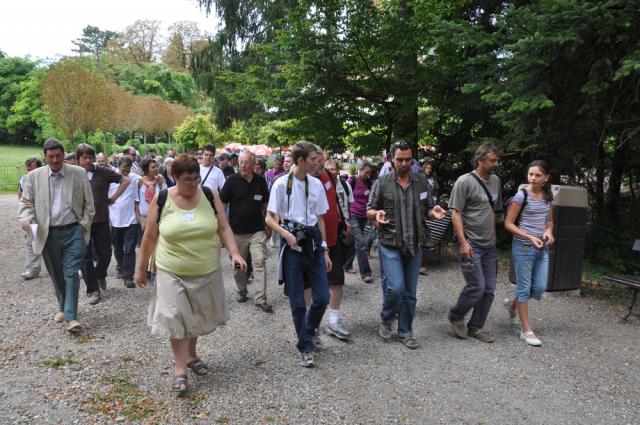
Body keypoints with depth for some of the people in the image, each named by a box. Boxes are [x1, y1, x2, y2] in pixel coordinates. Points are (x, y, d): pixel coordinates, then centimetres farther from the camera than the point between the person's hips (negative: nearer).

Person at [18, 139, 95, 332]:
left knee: (71, 273, -7)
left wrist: (84, 224, -4)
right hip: (47, 234, 2)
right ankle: (63, 307, 33)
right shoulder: (34, 176, 5)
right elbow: (26, 201, 9)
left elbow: (88, 202, 4)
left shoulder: (79, 173, 1)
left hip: (73, 231, -2)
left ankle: (71, 316, -5)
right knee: (56, 275, 14)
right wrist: (25, 217, -11)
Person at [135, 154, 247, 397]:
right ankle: (180, 369, 12)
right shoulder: (161, 200, -6)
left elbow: (223, 228, -2)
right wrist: (141, 268, 7)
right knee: (176, 319, -4)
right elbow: (150, 237, 1)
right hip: (172, 273, -2)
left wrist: (234, 253, -16)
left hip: (206, 272, 2)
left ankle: (191, 355, 39)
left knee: (198, 317, 16)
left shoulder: (210, 196, -4)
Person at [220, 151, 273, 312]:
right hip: (237, 231, 0)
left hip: (257, 231, 1)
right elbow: (222, 204, -2)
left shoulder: (261, 181, 3)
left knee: (260, 262, -7)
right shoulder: (232, 180, -5)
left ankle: (261, 299, -3)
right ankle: (242, 291, 33)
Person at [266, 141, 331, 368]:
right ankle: (306, 347, 21)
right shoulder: (282, 184, -7)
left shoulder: (316, 184, 5)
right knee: (297, 301, 4)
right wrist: (286, 233, -22)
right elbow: (270, 218, -3)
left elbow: (320, 218, 12)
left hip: (312, 241, 4)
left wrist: (325, 249, 14)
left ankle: (308, 329, 34)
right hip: (291, 243, -3)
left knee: (322, 297, 3)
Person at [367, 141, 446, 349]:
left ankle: (405, 332, 27)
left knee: (409, 292, 10)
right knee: (395, 287, -13)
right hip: (390, 245, -3)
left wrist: (434, 212, -11)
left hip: (414, 245, 4)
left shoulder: (421, 182, 6)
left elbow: (427, 209, 13)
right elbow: (369, 210, 2)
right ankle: (386, 319, 18)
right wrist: (377, 214, -22)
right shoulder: (382, 183, -2)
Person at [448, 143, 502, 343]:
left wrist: (493, 236, 16)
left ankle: (476, 327, 23)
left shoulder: (495, 181, 10)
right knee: (477, 287, -9)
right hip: (471, 244, -7)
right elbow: (456, 213, -13)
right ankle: (456, 316, 16)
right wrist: (463, 242, -19)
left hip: (489, 244, 7)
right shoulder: (465, 181, -11)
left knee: (489, 289, 9)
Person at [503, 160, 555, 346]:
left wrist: (549, 231, -4)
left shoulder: (547, 196, 5)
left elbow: (549, 220, 18)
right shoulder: (521, 196, -12)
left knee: (539, 288, 8)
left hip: (542, 248, 6)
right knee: (524, 287, 3)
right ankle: (526, 330, 13)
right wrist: (530, 237, -21)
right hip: (523, 247, -6)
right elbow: (508, 223, -11)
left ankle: (512, 302, 36)